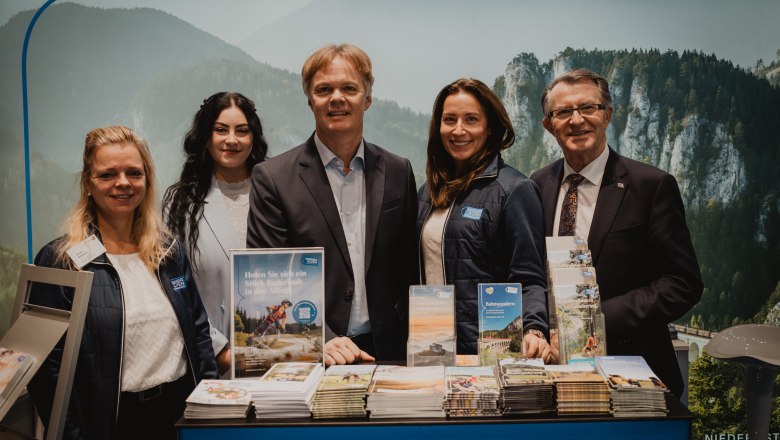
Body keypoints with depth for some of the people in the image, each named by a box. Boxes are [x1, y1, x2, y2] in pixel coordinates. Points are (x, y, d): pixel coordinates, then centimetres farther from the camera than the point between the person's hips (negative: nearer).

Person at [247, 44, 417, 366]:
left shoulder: (398, 172, 6)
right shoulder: (272, 178, -5)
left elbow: (408, 270, 10)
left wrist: (410, 349, 4)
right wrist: (320, 341, -19)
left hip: (385, 353, 3)